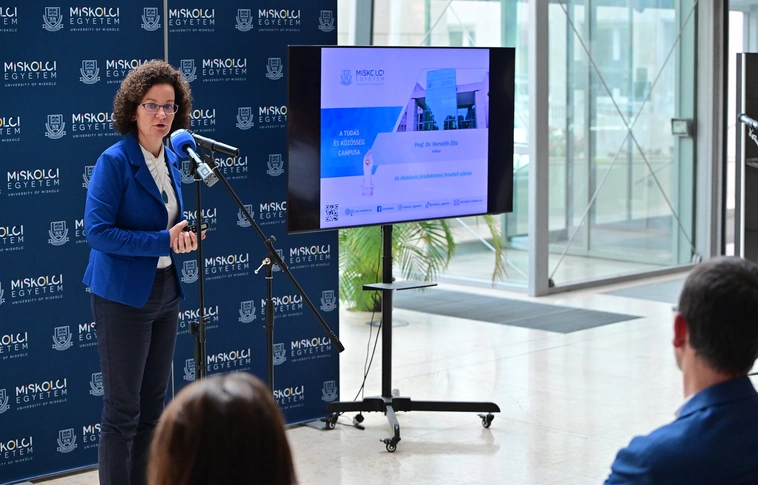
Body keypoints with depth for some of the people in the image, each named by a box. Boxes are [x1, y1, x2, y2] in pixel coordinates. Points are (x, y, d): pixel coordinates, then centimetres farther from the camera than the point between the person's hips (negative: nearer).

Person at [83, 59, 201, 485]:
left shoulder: (172, 161, 8)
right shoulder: (115, 162, -13)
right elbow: (97, 232, -20)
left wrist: (184, 234, 5)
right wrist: (164, 241, -22)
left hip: (165, 291, 7)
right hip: (123, 296, -7)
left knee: (153, 406, 11)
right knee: (123, 410, -2)